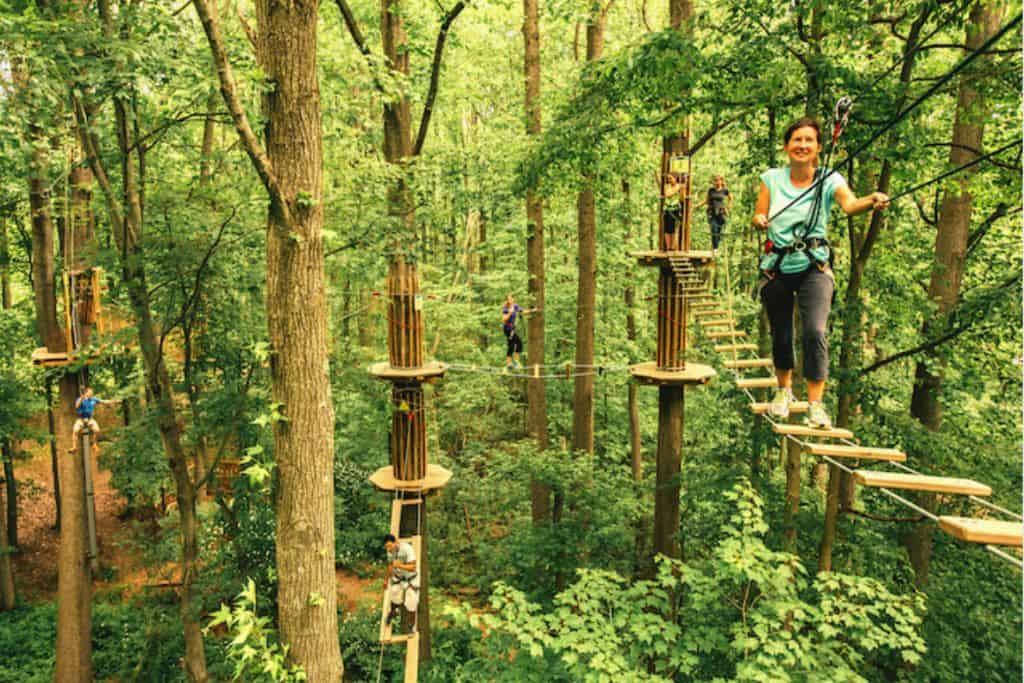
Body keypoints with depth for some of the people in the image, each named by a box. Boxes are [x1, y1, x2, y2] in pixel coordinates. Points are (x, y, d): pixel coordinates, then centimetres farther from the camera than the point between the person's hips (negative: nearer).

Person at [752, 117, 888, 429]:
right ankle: (784, 390, 37)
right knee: (780, 334, 10)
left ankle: (815, 404, -7)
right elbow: (758, 217, 1)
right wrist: (759, 220, -22)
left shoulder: (829, 179, -7)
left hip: (814, 267, -2)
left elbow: (849, 204, -25)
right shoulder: (772, 178, -1)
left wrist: (872, 200, -46)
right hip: (776, 267, 2)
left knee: (815, 331, -17)